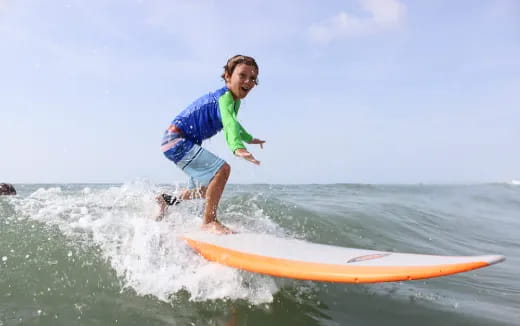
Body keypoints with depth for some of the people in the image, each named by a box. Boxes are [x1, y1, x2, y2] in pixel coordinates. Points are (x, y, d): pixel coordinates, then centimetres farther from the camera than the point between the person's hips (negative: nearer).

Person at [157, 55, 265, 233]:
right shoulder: (225, 96, -22)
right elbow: (229, 122, -43)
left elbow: (233, 122, 29)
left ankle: (168, 200, 41)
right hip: (176, 140, -11)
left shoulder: (235, 101, 7)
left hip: (185, 143, 11)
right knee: (222, 169, -26)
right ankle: (209, 221, -15)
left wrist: (249, 138, 43)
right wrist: (238, 147, -61)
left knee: (208, 188, 23)